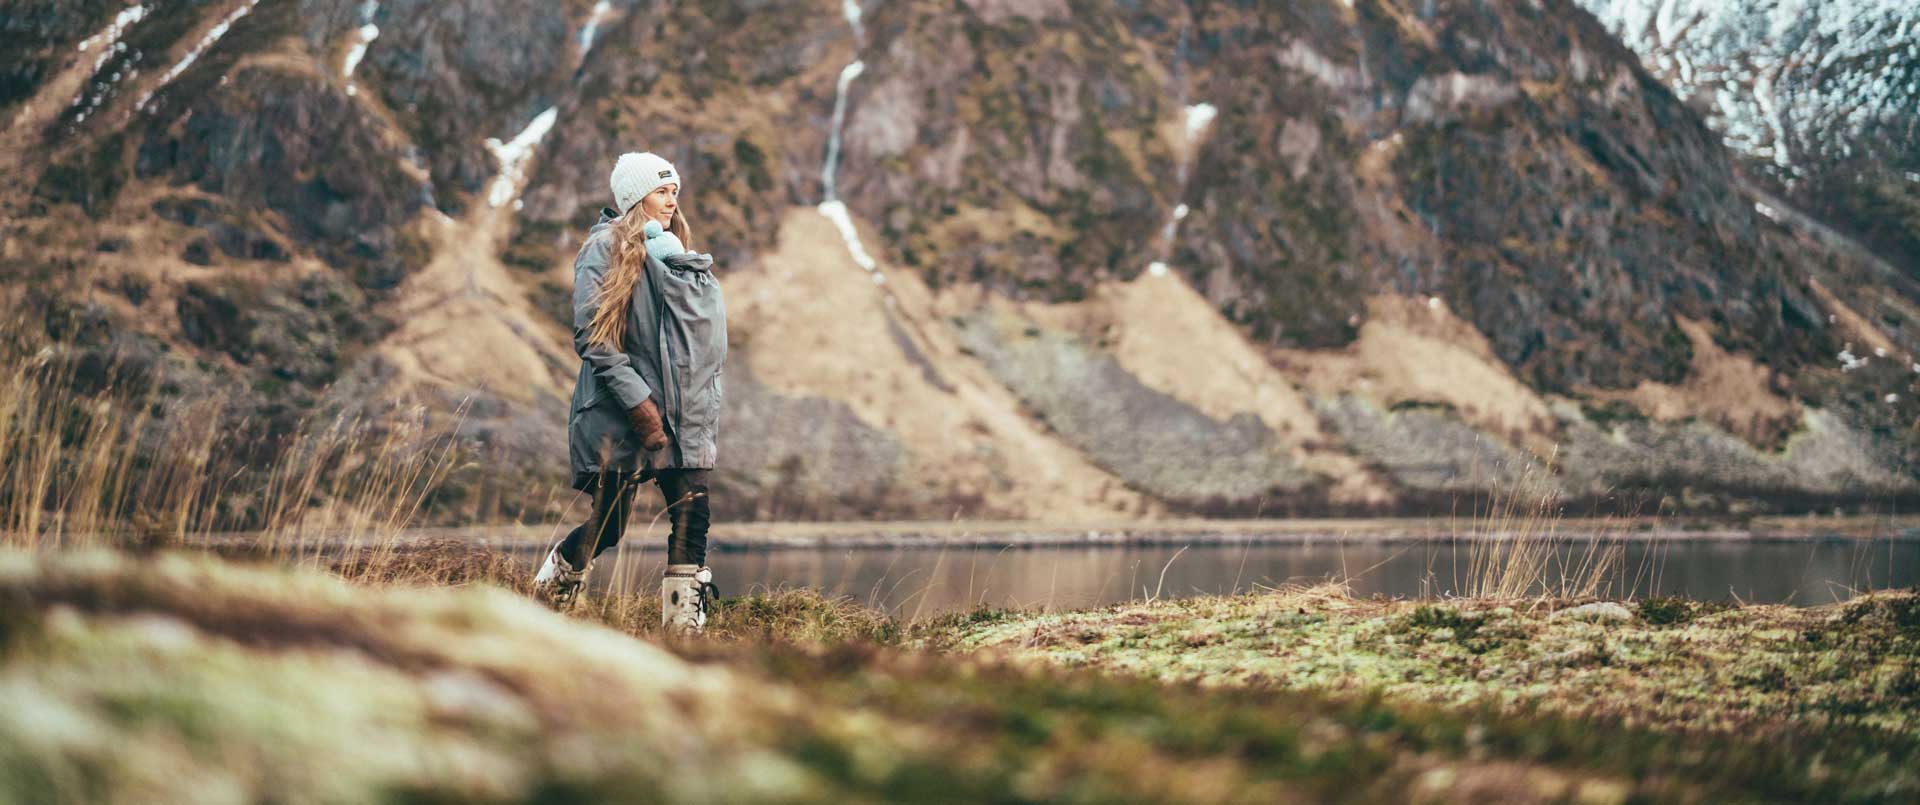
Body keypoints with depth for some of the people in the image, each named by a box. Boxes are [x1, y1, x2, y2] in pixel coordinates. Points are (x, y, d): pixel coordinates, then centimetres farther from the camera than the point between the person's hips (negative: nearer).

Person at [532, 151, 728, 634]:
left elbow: (704, 332, 22)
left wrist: (704, 402, 11)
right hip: (618, 418, -6)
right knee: (608, 527, 0)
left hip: (684, 415, 6)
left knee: (693, 517, -6)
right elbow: (593, 338, -13)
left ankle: (684, 628, -1)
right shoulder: (606, 250, -6)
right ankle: (550, 588, 26)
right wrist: (639, 404, -18)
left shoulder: (678, 254, 17)